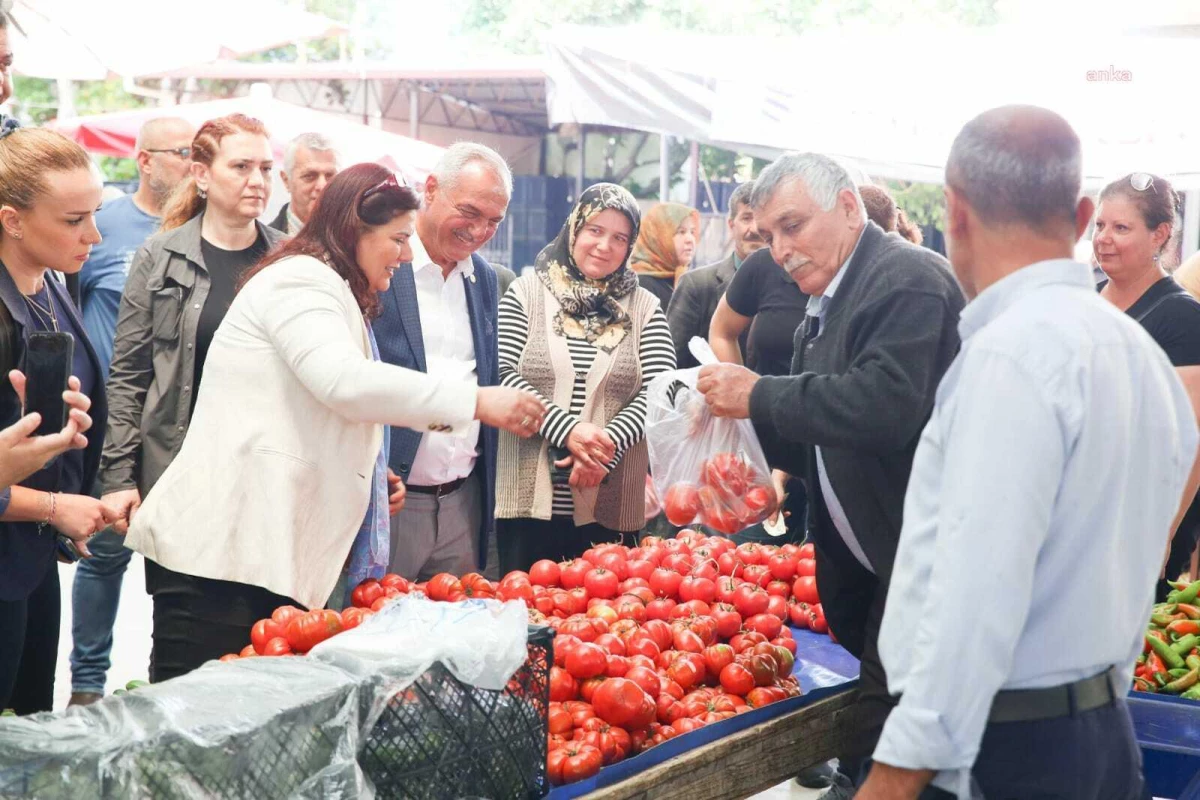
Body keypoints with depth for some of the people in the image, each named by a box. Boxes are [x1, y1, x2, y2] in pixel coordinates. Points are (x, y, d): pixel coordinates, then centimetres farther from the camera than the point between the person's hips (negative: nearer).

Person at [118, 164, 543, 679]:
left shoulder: (327, 292, 26)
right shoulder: (300, 280, -8)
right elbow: (346, 381, -24)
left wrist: (370, 474, 14)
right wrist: (475, 401, -22)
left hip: (273, 552, 10)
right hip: (225, 548, -10)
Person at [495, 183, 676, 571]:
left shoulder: (645, 309, 8)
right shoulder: (526, 294, 5)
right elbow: (503, 375, -5)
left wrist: (608, 444, -16)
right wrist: (568, 430, -16)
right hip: (529, 498, -1)